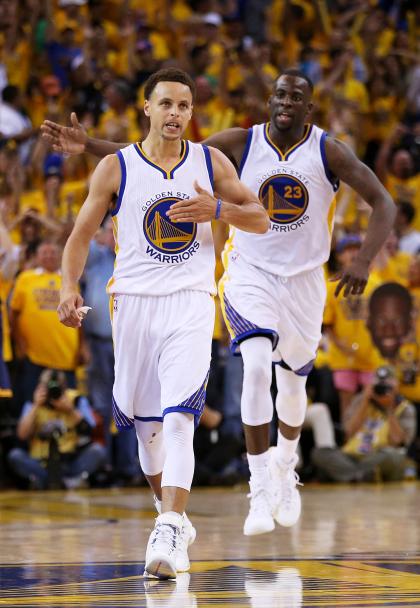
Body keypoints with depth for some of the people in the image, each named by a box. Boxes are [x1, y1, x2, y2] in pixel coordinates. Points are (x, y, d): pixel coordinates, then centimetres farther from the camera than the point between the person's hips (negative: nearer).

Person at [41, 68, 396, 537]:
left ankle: (285, 468, 45)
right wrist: (89, 146, -19)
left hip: (304, 279, 2)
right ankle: (260, 490, -19)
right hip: (249, 273, -2)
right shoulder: (241, 144, -9)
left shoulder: (329, 152, -10)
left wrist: (363, 263, -23)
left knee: (293, 381, 15)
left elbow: (383, 203, -8)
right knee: (257, 367, -23)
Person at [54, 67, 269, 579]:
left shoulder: (211, 162, 5)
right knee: (146, 425, 10)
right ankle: (172, 513, 33)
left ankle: (167, 534, -26)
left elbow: (260, 220, 9)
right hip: (134, 302, 1)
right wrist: (70, 287, -12)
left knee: (178, 419, -18)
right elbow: (81, 235, 5)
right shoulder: (115, 168, 3)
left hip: (190, 305, -1)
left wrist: (217, 209, -11)